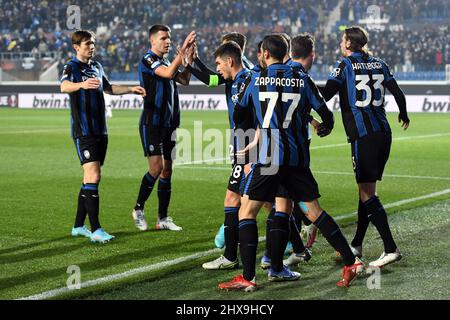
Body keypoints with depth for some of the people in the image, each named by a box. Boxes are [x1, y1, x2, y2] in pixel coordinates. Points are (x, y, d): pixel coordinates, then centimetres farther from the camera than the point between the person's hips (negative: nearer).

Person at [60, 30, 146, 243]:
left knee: (91, 178, 10)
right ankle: (95, 230, -16)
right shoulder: (72, 67, -8)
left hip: (100, 130, 8)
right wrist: (82, 84, -51)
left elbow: (108, 88, 32)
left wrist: (131, 89, 21)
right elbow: (64, 87, -30)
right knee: (93, 177, -15)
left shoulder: (96, 66, 16)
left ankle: (79, 226, 19)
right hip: (83, 131, -8)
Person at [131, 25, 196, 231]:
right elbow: (169, 73, -25)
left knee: (167, 171, 7)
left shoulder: (165, 62, 18)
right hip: (151, 124, -8)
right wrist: (183, 50, -27)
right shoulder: (148, 60, -9)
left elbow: (184, 80, 12)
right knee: (156, 168, -13)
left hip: (168, 125, 8)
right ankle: (138, 209, 5)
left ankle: (163, 218, 11)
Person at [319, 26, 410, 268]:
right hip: (383, 133, 7)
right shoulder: (379, 64, 14)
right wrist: (404, 116, 37)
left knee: (367, 193, -6)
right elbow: (397, 93, 18)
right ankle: (356, 245, 23)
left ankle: (391, 249, -13)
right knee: (366, 190, 15)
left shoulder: (344, 65, -2)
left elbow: (324, 95, -8)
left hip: (362, 135, -7)